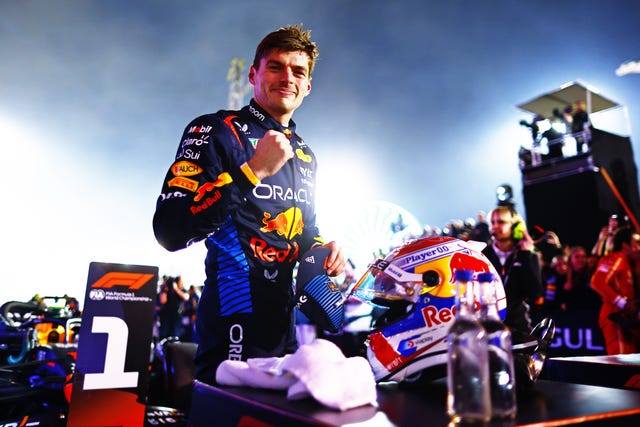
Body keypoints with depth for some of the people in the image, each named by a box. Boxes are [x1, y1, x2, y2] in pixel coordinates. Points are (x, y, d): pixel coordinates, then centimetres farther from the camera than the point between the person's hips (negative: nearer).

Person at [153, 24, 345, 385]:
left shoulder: (305, 154, 15)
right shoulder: (216, 130, -8)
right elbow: (170, 231, -19)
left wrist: (322, 248, 3)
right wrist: (253, 170, -24)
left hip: (286, 324, 8)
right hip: (235, 327, -7)